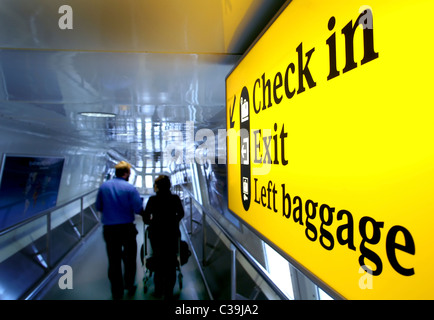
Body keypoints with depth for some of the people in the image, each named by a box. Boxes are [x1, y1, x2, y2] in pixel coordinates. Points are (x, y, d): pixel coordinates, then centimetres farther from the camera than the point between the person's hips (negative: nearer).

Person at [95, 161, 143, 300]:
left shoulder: (103, 186, 0)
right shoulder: (130, 188, -12)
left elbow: (98, 207, 8)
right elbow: (138, 209, -15)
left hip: (109, 229, 3)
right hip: (127, 228, -2)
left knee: (113, 261, 13)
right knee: (130, 258, 18)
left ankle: (117, 292, 24)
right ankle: (129, 286, 29)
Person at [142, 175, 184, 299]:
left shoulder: (153, 199, -10)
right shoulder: (175, 198, -5)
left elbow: (145, 218, -6)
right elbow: (181, 214, 8)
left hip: (156, 234, 0)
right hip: (172, 234, 1)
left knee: (159, 262, 15)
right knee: (171, 262, 11)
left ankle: (159, 290, 25)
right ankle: (168, 292, 16)